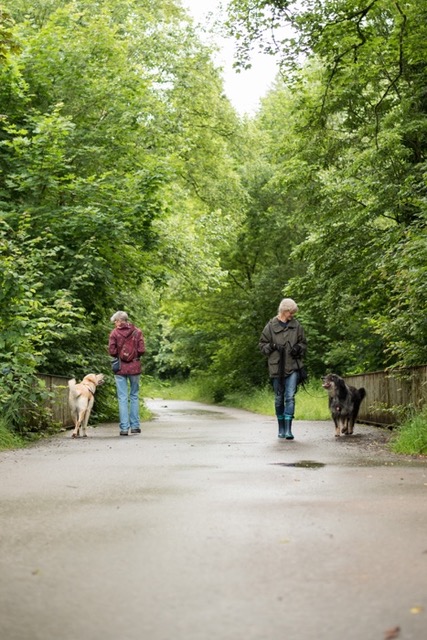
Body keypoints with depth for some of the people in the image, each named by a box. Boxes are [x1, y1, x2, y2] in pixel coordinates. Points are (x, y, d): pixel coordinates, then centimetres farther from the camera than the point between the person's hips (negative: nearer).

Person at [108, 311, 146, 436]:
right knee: (134, 395, 13)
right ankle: (135, 426, 13)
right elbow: (142, 350, -5)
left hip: (120, 368, -1)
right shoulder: (137, 331, 0)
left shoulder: (114, 333, -4)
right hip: (135, 367, 2)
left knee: (122, 398, 1)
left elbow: (112, 351, -8)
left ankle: (124, 427, -1)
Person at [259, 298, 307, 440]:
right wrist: (272, 346, -13)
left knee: (290, 397, -10)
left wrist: (298, 348, -7)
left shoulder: (296, 326, 5)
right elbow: (262, 345, 6)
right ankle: (281, 428, 24)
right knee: (279, 398, 10)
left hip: (292, 367, 0)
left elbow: (303, 343, 14)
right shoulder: (270, 326, 0)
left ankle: (288, 429, -10)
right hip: (276, 368, 0)